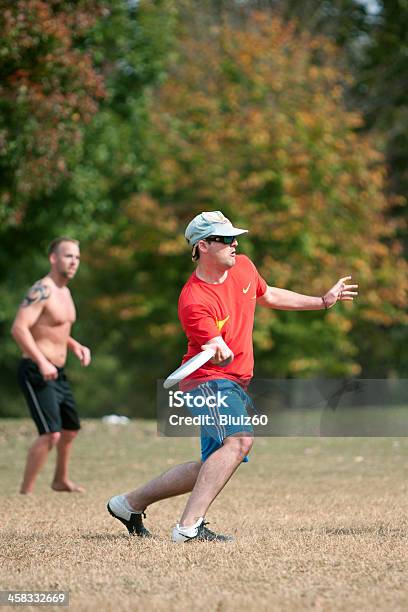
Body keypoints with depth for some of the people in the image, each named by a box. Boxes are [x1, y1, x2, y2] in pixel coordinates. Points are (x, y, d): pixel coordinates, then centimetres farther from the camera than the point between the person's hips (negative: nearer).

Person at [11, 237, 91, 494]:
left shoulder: (64, 292, 14)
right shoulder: (42, 290, -16)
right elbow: (19, 328, -27)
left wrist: (76, 346, 11)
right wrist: (42, 362, -35)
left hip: (57, 374, 10)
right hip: (36, 373, -10)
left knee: (71, 429, 23)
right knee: (50, 433, -21)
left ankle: (61, 481, 44)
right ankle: (26, 492, -16)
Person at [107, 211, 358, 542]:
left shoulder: (243, 267, 3)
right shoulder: (194, 301, -21)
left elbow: (269, 296, 24)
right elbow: (225, 357, -24)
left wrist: (323, 302, 28)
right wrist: (218, 351, -47)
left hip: (236, 384, 9)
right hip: (209, 379, -9)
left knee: (213, 467, 12)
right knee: (239, 440, -32)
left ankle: (130, 503, 23)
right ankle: (190, 526, -36)